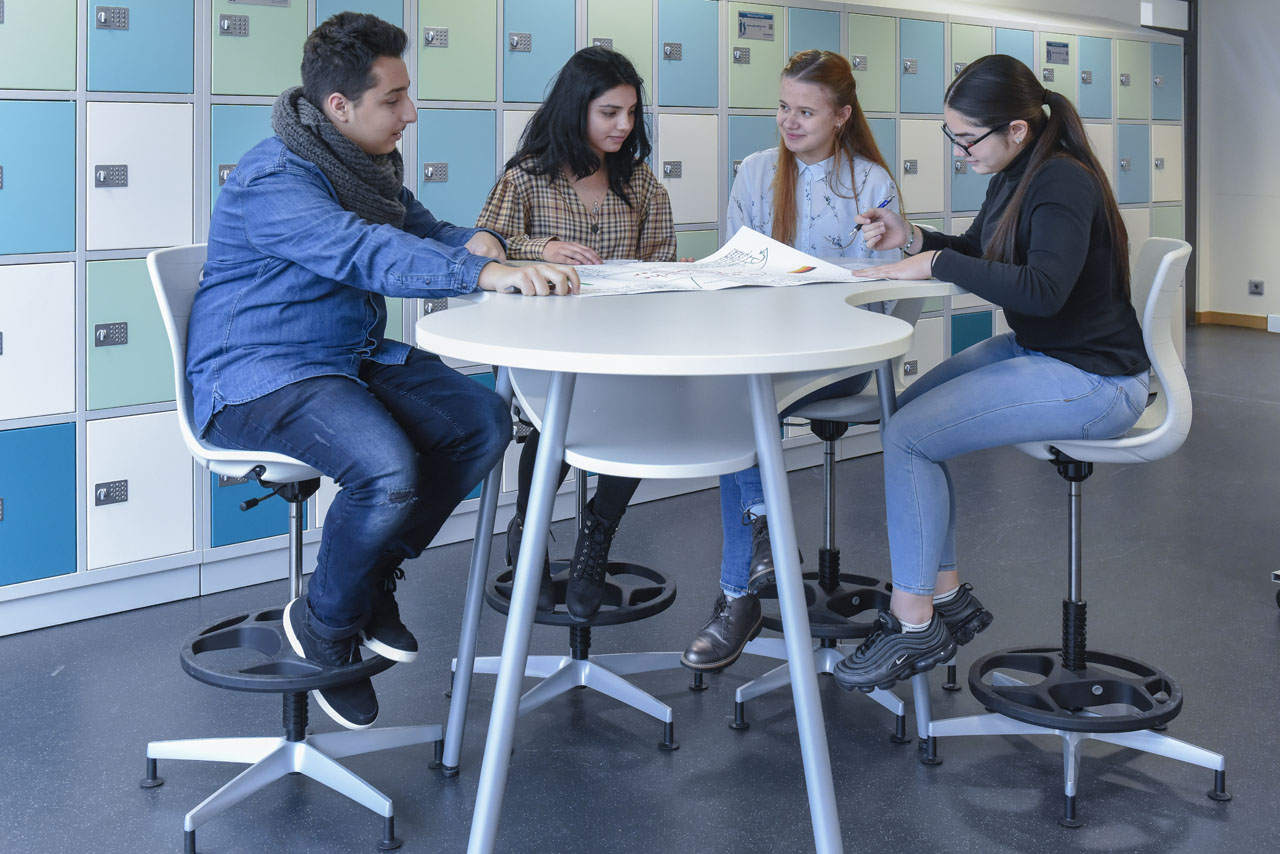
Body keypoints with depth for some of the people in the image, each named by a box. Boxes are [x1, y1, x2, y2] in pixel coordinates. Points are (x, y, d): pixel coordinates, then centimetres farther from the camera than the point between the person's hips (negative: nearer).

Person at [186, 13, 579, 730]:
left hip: (356, 358, 9)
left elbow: (422, 232, 20)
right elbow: (365, 254, -36)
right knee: (388, 469, -32)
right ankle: (324, 625, -4)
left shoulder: (374, 164, 10)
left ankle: (374, 579, 9)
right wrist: (486, 273, -48)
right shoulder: (273, 180, -21)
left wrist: (472, 240, -7)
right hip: (259, 376, -9)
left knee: (484, 421, -5)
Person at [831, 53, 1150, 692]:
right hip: (1036, 351, 10)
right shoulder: (1013, 177, 7)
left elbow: (1043, 289, -35)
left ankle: (915, 625, -4)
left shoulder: (1063, 184, -22)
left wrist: (936, 263, -27)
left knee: (909, 436, -15)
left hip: (1090, 378, -10)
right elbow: (980, 252, 22)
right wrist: (913, 239, 3)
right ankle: (946, 595, 11)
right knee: (906, 413, 6)